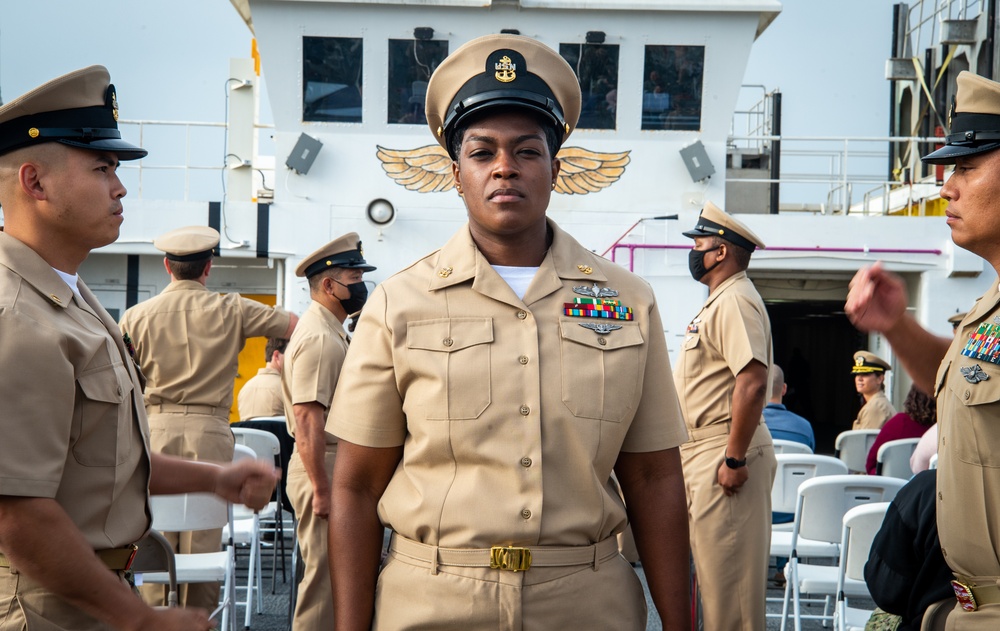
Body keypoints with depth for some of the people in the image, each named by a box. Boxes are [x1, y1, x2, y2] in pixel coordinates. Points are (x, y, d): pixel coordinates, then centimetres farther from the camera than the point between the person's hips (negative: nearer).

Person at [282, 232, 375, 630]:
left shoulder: (330, 332, 16)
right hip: (324, 466, -11)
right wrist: (322, 490, -24)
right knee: (325, 575, -6)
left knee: (329, 574, 17)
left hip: (332, 463, 11)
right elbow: (306, 421, -24)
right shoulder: (319, 338, -17)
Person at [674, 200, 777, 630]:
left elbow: (752, 383, -26)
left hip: (724, 451, -11)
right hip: (701, 450, 11)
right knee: (711, 567, 16)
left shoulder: (735, 301, -15)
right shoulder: (719, 301, 19)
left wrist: (734, 460, -26)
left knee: (728, 577, -7)